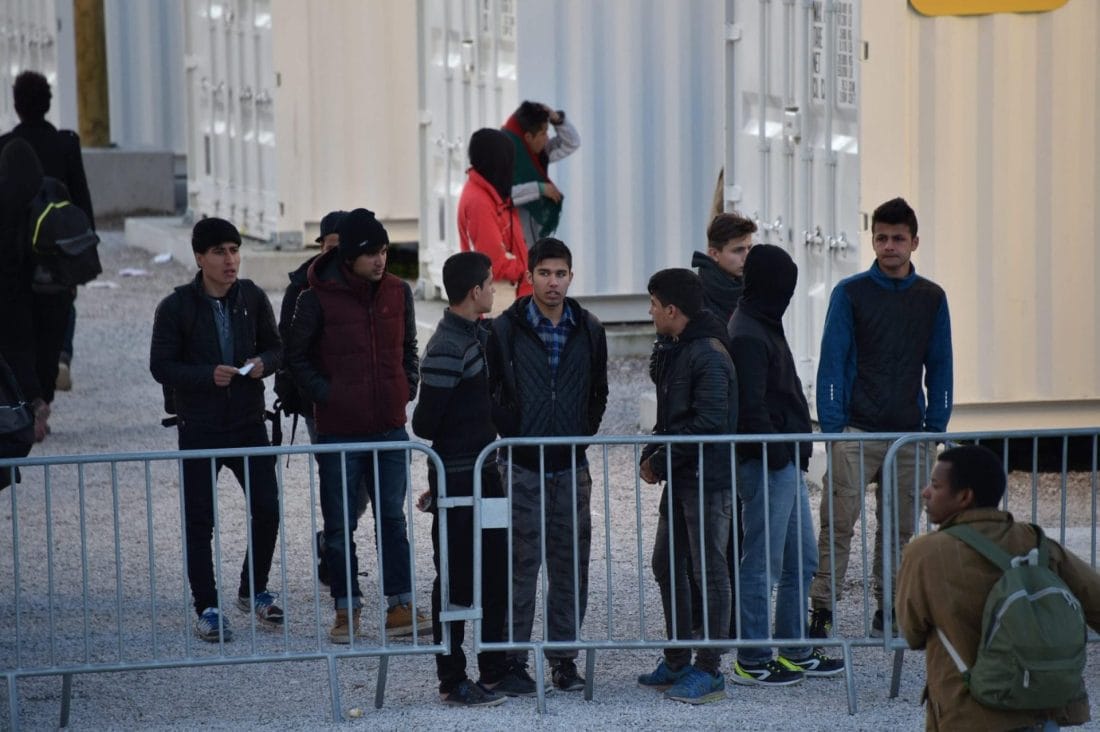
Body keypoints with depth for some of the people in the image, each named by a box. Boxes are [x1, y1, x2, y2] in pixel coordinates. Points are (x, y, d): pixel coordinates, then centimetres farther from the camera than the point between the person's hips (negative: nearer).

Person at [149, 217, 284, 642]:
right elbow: (161, 366, -8)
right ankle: (207, 608, 11)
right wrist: (207, 375, -22)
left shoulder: (252, 298, 1)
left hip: (249, 423, 3)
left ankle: (253, 591, 23)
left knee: (267, 510, 3)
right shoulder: (176, 308, -9)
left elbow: (275, 347, 12)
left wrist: (264, 363, -11)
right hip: (199, 428, -3)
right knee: (199, 520, 1)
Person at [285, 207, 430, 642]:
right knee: (340, 525, 5)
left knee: (393, 519, 9)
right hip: (339, 430, -3)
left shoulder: (398, 292, 3)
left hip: (390, 426, 3)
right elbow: (296, 357, -1)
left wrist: (408, 388, 3)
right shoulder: (318, 298, -9)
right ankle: (347, 610, 13)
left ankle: (401, 606, 14)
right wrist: (325, 394, -10)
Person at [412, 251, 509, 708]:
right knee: (455, 580, 0)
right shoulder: (447, 349, -20)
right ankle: (453, 682, 8)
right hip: (456, 477, -9)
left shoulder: (480, 335, 8)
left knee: (496, 574, 14)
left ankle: (495, 671, 24)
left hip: (484, 470, 9)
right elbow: (424, 424, -19)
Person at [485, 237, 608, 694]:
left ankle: (564, 657, 16)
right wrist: (510, 434, -4)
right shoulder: (506, 329, -4)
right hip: (522, 467, -3)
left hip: (571, 467, 3)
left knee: (571, 567, 6)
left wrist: (583, 435, 7)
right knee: (520, 568, -2)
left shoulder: (588, 330, 6)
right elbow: (486, 392, 0)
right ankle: (513, 662, 5)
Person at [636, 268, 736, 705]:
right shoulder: (672, 351, 14)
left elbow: (708, 422, -23)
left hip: (707, 478, -10)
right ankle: (677, 662, 25)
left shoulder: (708, 357, -17)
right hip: (679, 478, 10)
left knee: (708, 571, -4)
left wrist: (660, 460, -17)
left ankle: (709, 672, 1)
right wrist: (652, 455, 3)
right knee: (667, 565, 15)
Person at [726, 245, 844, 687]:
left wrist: (797, 451, 13)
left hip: (786, 464, 10)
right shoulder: (747, 336, -16)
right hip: (767, 467, -10)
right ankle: (751, 661, 4)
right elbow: (751, 409, -21)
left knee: (802, 560, 15)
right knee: (764, 564, -3)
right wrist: (779, 454, -19)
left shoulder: (764, 329, 16)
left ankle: (796, 652, 24)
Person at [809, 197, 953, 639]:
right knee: (837, 524, -7)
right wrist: (832, 428, -9)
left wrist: (937, 427, 4)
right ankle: (821, 611, -4)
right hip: (856, 432, -3)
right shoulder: (850, 293, -1)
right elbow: (832, 362, -2)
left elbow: (939, 367, 12)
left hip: (909, 433, 3)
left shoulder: (931, 298, 8)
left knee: (899, 528, 7)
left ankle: (888, 610, 16)